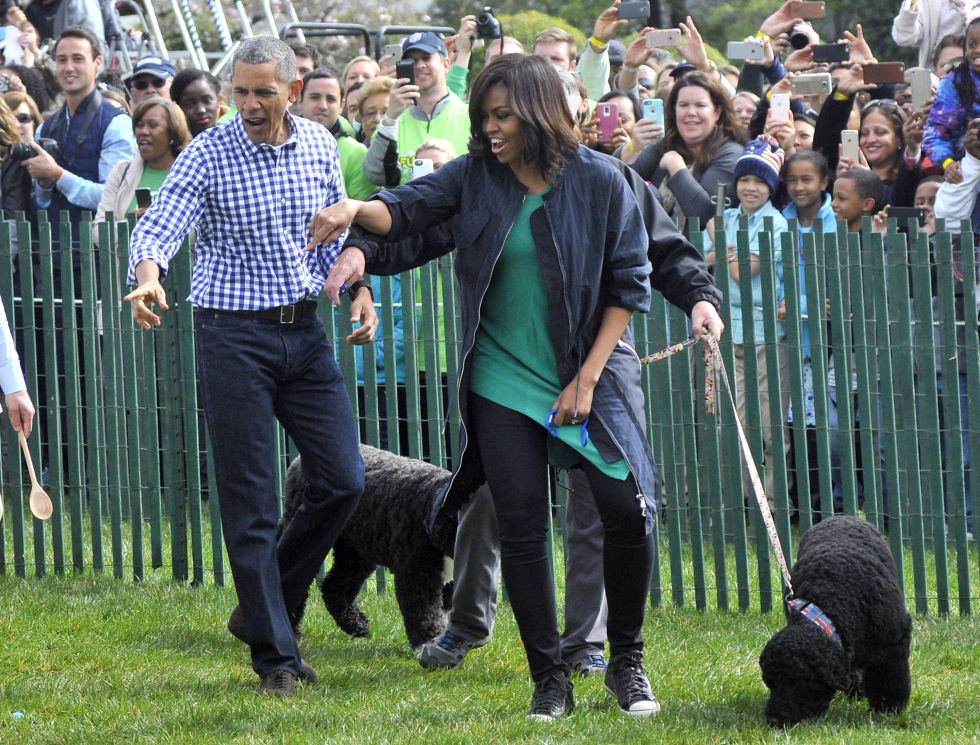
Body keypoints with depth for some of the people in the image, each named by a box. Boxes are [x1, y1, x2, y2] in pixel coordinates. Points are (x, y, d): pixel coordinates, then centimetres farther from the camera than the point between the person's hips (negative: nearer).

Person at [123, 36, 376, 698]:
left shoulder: (320, 145, 4)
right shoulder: (209, 154, -10)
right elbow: (158, 226, -21)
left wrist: (359, 286, 1)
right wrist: (149, 275, -42)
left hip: (304, 328, 5)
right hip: (234, 336, -5)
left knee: (344, 481, 1)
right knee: (251, 504, -3)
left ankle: (262, 609, 19)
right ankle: (275, 655, 3)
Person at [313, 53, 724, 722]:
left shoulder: (601, 182, -5)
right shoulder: (476, 177, 1)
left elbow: (628, 286, -2)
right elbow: (408, 209, -4)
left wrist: (587, 379, -6)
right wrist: (359, 210, -28)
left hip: (591, 369, -2)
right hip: (502, 379, 2)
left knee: (627, 506, -12)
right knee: (522, 527, -2)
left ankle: (627, 662, 6)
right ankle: (550, 679, 8)